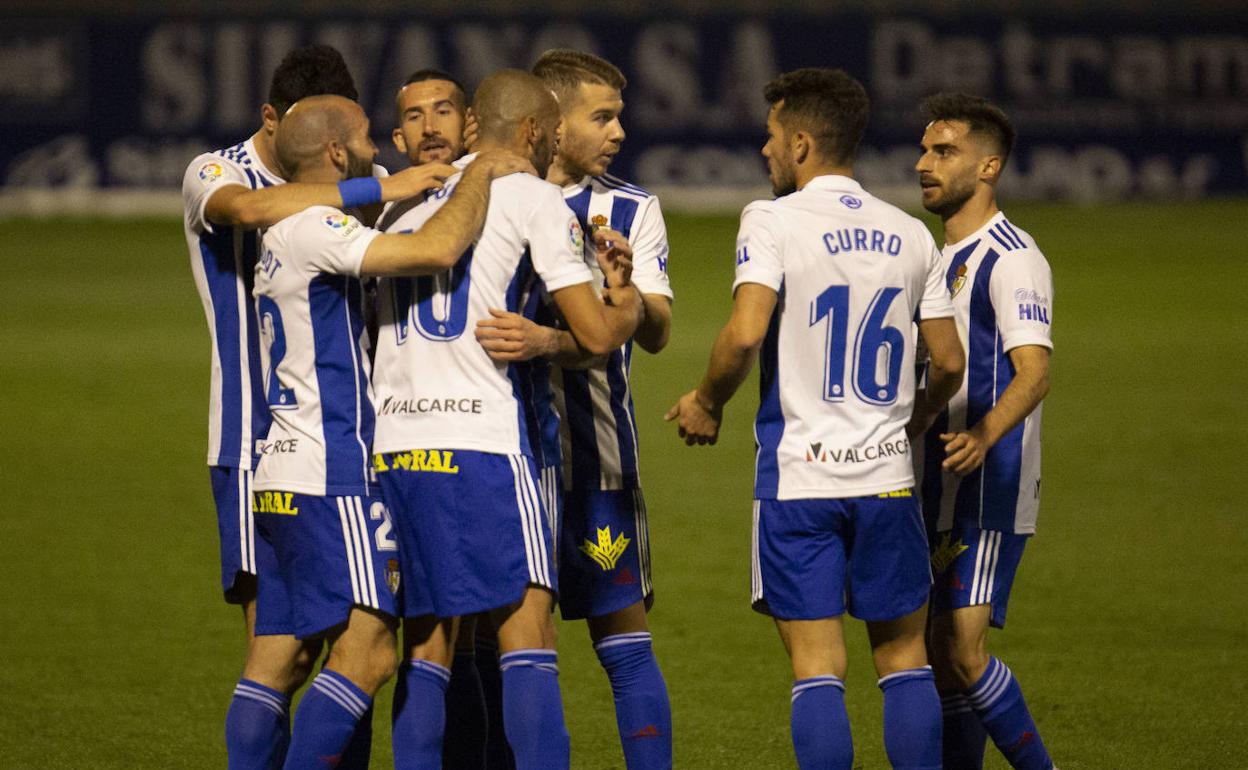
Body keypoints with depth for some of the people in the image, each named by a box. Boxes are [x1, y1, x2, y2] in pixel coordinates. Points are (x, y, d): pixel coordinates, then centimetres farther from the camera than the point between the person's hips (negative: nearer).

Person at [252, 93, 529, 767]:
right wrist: (482, 174, -9)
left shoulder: (285, 234, 19)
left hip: (284, 476, 11)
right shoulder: (312, 228, -12)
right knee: (365, 654, -14)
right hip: (330, 478, -11)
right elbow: (437, 251, -25)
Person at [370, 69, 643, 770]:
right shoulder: (535, 199, 0)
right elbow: (596, 334, -5)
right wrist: (628, 303, 16)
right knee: (526, 628, -4)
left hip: (393, 442, 6)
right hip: (480, 439, -6)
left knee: (427, 640, 10)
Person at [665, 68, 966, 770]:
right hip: (887, 474, 3)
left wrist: (707, 404, 0)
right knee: (905, 660, 10)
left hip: (798, 474, -3)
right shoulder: (910, 236, 8)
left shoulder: (773, 221, -6)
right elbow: (950, 364, 9)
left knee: (818, 670, -2)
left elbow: (745, 335, -18)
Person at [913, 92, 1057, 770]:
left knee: (961, 652, -17)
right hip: (936, 494, 9)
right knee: (940, 657, 8)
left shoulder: (1012, 258, -12)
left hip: (988, 493, -9)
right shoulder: (940, 257, 18)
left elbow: (1033, 371, -25)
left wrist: (983, 437, -41)